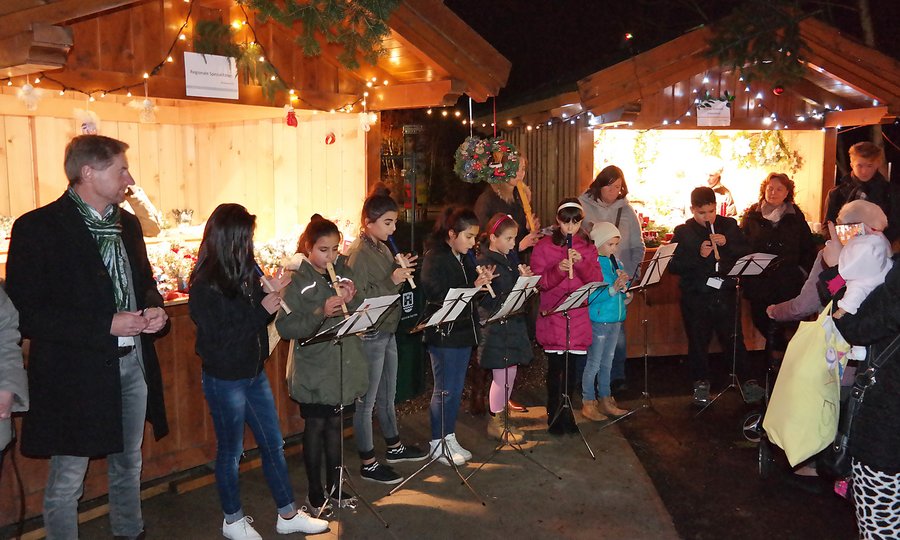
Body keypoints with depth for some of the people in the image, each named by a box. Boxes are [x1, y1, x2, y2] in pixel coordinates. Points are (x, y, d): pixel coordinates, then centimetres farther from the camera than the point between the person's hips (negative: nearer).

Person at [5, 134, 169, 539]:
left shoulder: (128, 224, 8)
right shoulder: (37, 228, -12)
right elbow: (26, 315, -16)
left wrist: (153, 309, -3)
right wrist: (106, 326, -22)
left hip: (133, 364, 7)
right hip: (76, 372, -6)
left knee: (128, 466, 21)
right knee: (66, 483, 5)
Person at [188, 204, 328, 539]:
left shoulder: (246, 271, 1)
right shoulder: (205, 285, -18)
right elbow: (218, 338, -21)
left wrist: (272, 293, -9)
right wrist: (261, 310, -22)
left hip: (254, 374, 7)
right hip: (224, 381, -7)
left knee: (273, 445, 14)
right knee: (231, 451, 10)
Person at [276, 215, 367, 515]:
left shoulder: (343, 273, 4)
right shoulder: (297, 280, -10)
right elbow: (285, 327, -18)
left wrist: (352, 299, -13)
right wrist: (321, 313, -27)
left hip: (342, 364, 5)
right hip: (312, 370, -5)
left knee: (334, 424, 16)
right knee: (315, 426, 7)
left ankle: (334, 487, 30)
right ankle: (315, 492, 22)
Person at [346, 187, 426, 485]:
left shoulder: (382, 248, 9)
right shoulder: (358, 253, -18)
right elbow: (360, 297, -23)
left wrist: (401, 270, 0)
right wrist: (392, 280, -26)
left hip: (387, 331, 9)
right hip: (369, 336, -9)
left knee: (388, 394, 22)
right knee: (367, 401, 3)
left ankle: (394, 446, 38)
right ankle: (368, 464, 14)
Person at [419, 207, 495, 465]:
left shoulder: (465, 259, 11)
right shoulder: (435, 258, -14)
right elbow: (437, 295, -22)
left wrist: (483, 281, -3)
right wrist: (473, 286, -23)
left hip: (463, 331, 8)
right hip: (443, 334, -8)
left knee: (456, 388, 15)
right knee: (445, 390, 1)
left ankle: (449, 437, 27)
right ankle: (437, 444, 15)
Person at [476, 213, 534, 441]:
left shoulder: (510, 259, 9)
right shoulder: (485, 263, -15)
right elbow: (493, 300, -21)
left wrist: (526, 279, -6)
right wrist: (521, 281, -25)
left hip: (513, 323, 8)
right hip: (495, 327, -8)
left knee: (510, 374, 14)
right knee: (501, 376, 1)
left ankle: (501, 417, 29)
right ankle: (495, 423, 17)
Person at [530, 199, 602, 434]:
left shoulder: (588, 247, 12)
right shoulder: (544, 246, 2)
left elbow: (597, 280, 1)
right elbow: (538, 282, -5)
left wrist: (581, 263, -16)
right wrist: (558, 270, -22)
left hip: (579, 318, 3)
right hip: (552, 316, -3)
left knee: (574, 370, 6)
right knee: (555, 369, -2)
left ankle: (565, 412, 27)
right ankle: (555, 417, 14)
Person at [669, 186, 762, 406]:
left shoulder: (729, 225, 7)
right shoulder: (683, 232, 0)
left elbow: (747, 252, 3)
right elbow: (673, 266, -8)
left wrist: (727, 244, -13)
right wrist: (698, 255, -20)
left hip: (724, 292, 1)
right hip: (695, 295, -1)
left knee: (734, 338, 1)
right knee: (698, 341, 7)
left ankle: (746, 380, 14)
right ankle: (701, 383, 20)